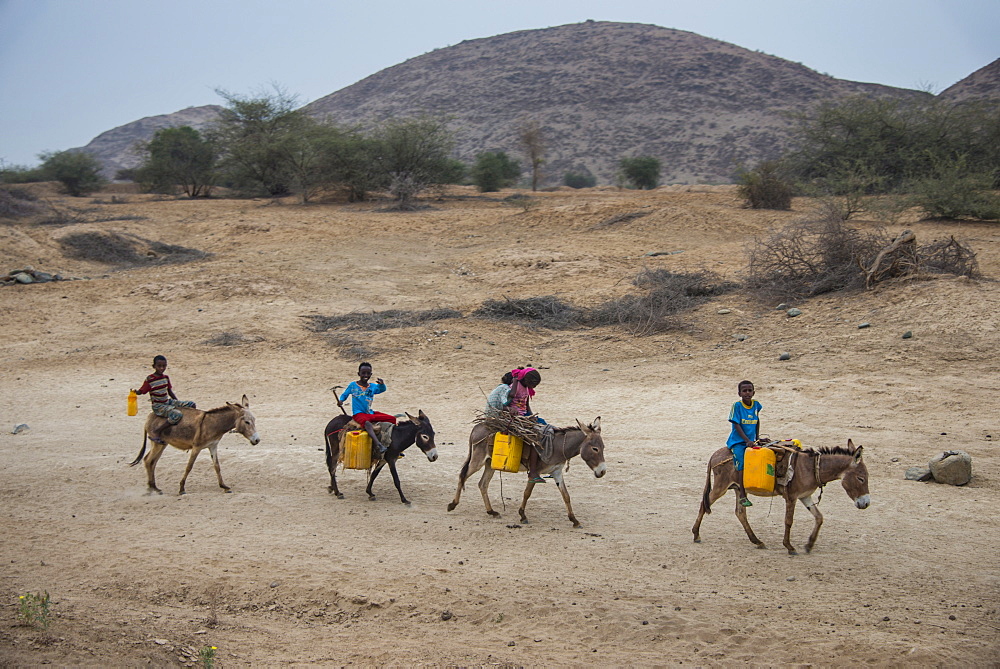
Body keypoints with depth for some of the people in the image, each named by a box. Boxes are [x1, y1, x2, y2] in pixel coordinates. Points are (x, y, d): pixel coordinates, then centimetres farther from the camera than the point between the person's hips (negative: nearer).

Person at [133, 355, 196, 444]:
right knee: (177, 414, -34)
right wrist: (134, 391, -32)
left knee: (191, 405, 2)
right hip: (158, 406, -7)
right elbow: (141, 391, -10)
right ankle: (156, 432, -25)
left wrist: (178, 403, 16)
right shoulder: (149, 380, -12)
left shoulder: (166, 378, 7)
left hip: (168, 402, 8)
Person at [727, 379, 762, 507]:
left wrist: (757, 438, 20)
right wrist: (747, 440, -18)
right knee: (741, 465, -17)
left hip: (751, 441, 5)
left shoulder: (756, 404, 5)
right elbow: (737, 425, -12)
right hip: (738, 441, -5)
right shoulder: (737, 406, -9)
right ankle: (742, 496, -18)